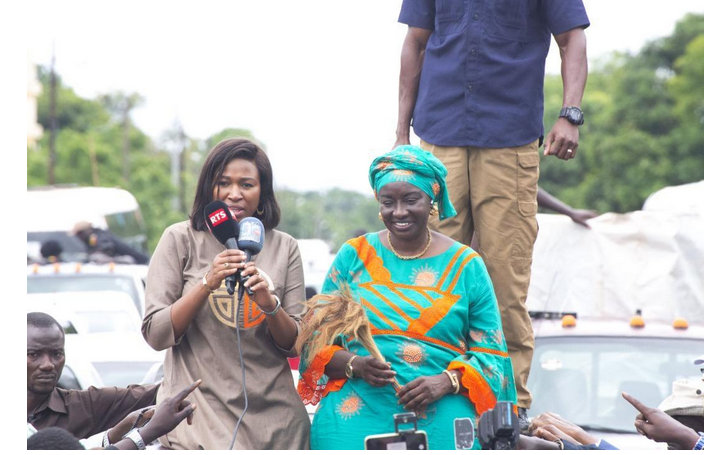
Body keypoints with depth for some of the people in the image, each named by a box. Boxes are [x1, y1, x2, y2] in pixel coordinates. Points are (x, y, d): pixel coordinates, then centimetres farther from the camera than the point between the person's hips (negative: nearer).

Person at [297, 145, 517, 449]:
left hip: (442, 423, 0)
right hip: (356, 420, 1)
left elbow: (490, 354, 6)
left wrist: (446, 381, -12)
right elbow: (318, 343, 9)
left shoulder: (465, 265, 8)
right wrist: (354, 365, -11)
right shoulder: (352, 258, 10)